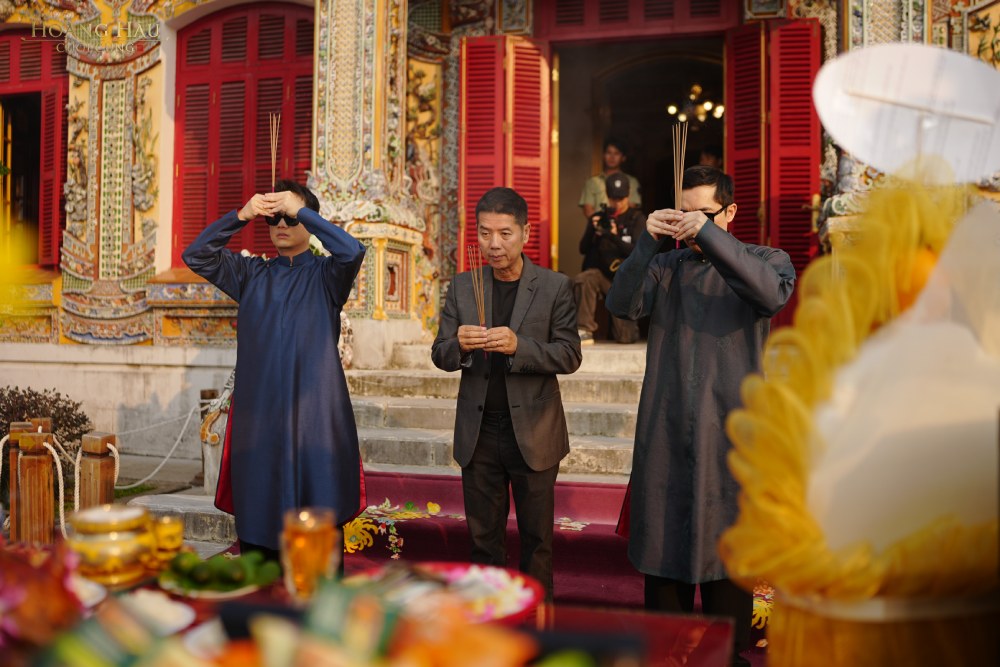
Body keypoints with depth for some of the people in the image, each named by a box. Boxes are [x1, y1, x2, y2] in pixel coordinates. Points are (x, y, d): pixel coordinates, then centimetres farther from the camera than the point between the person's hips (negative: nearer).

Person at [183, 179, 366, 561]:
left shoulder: (325, 275, 6)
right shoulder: (251, 274, 15)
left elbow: (352, 251, -15)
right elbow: (196, 256, 3)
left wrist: (300, 210, -13)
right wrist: (240, 216, -9)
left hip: (314, 415, -3)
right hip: (258, 417, 3)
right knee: (256, 524, 6)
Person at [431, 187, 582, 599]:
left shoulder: (555, 287, -4)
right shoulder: (462, 287, 5)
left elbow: (569, 356, -9)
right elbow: (440, 356, 4)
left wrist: (518, 345, -26)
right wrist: (460, 344, -20)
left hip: (533, 433, -2)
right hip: (478, 433, 3)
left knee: (537, 540, 9)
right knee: (484, 538, 12)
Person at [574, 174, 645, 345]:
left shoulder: (637, 219, 1)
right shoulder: (599, 217, 8)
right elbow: (583, 249, 3)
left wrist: (615, 238, -27)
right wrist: (592, 231, -17)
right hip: (602, 274, 2)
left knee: (626, 338, -7)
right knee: (582, 279, -35)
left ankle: (626, 323, 30)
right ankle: (585, 331, -26)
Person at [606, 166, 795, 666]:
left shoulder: (764, 259, 7)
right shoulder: (665, 266, 12)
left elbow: (772, 294, -17)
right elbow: (621, 304, -5)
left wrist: (708, 234, -21)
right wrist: (647, 241, -17)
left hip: (731, 434, -2)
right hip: (665, 433, 3)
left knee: (726, 549, 2)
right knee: (663, 544, 8)